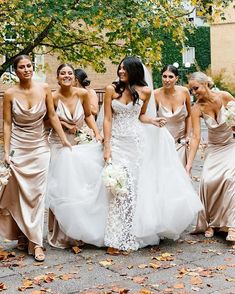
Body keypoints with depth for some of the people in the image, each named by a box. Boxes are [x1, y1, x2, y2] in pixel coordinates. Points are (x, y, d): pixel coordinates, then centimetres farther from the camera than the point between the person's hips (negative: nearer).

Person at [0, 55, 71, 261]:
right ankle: (23, 235, 22)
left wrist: (64, 140, 4)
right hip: (19, 147, -1)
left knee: (38, 193, -2)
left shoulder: (44, 89, -2)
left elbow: (53, 115, 4)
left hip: (40, 146, 1)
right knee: (20, 193, 4)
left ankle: (36, 241, 2)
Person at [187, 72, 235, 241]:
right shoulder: (197, 108, -14)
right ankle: (211, 223, 4)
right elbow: (196, 137, -18)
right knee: (208, 180, -15)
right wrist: (189, 163, -24)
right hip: (214, 149, 2)